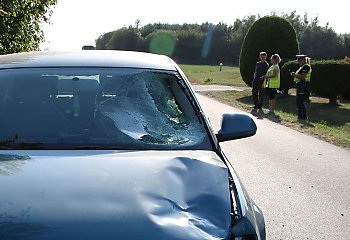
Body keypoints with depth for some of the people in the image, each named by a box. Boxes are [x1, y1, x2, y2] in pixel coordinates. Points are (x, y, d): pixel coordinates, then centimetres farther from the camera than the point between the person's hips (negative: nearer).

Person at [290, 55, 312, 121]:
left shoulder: (306, 66, -12)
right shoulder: (302, 67, 19)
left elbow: (302, 77, -21)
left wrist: (294, 75, -14)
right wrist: (295, 74, 8)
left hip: (303, 86, -11)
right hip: (300, 86, 11)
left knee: (300, 102, -9)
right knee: (298, 102, 13)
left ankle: (304, 117, -3)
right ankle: (300, 116, 20)